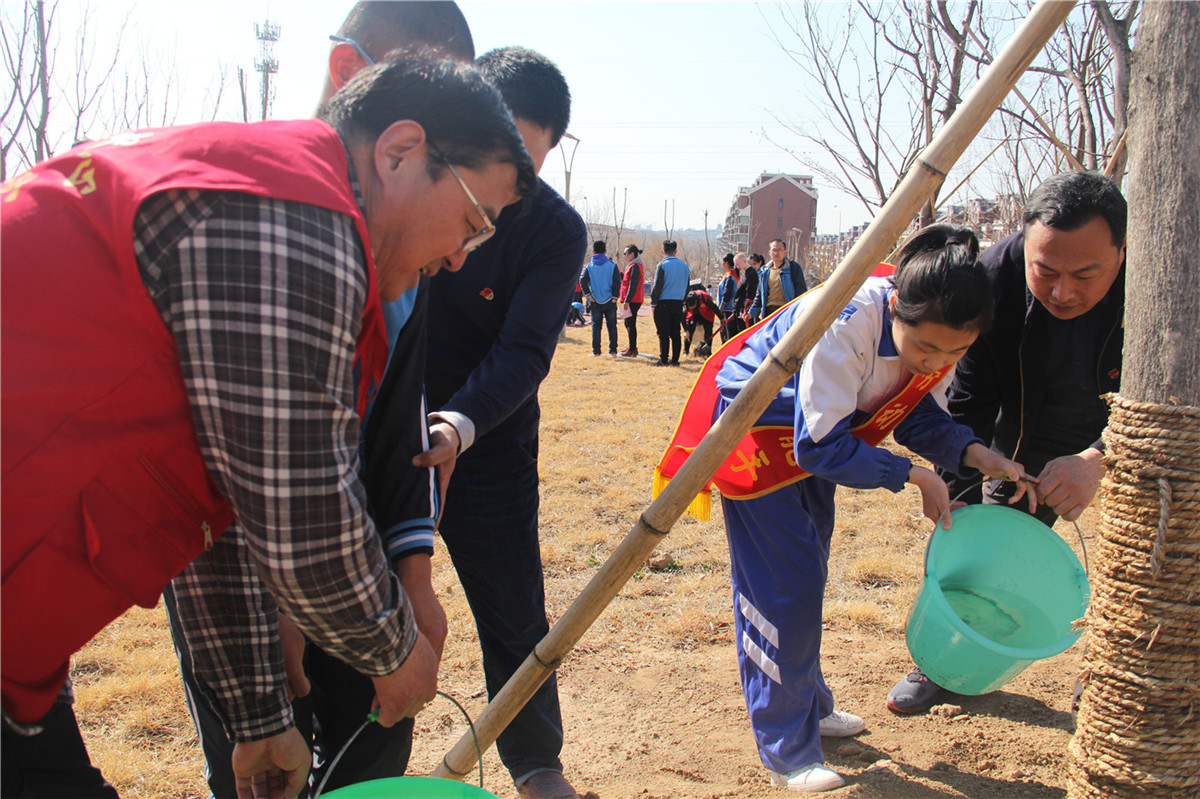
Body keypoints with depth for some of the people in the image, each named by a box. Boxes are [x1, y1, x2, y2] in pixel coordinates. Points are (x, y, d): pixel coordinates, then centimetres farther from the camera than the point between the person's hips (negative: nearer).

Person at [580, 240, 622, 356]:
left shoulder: (589, 266, 0)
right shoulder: (612, 265, 0)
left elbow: (582, 281, -13)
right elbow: (617, 282, -8)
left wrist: (588, 294, -6)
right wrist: (615, 297, -4)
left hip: (596, 302, 0)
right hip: (610, 301, 0)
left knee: (596, 326, 6)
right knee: (612, 326, 7)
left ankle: (596, 350, 4)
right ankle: (613, 350, 6)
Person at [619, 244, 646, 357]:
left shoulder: (635, 266, -14)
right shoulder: (634, 265, 18)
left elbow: (632, 285, -20)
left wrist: (627, 301, -22)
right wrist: (619, 273, 16)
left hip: (633, 301, -11)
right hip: (634, 300, 11)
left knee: (631, 324, -8)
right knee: (628, 323, 17)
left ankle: (632, 350, -6)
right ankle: (632, 347, 26)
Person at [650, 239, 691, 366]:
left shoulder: (663, 265, -9)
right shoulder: (684, 266, 8)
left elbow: (657, 286, -11)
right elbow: (687, 287, 14)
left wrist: (653, 302, -4)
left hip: (663, 303, -5)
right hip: (678, 303, 5)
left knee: (663, 333, -2)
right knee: (675, 333, 9)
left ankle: (663, 359, -2)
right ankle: (675, 359, 10)